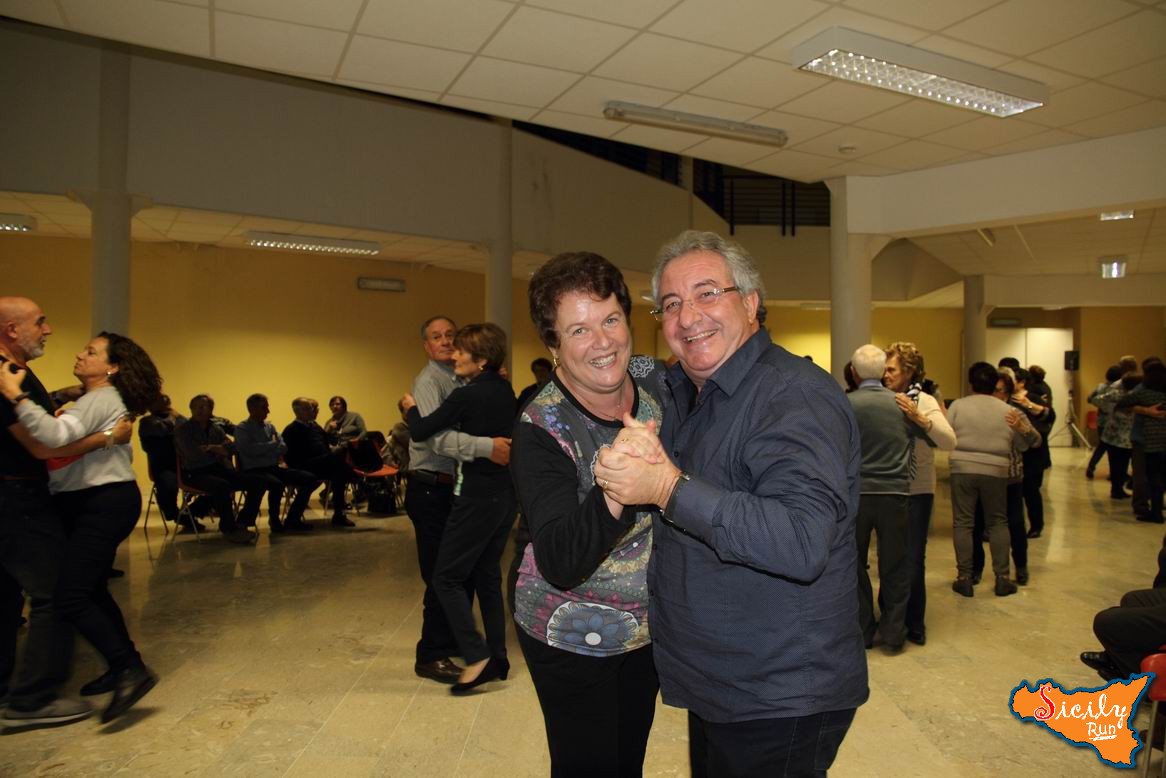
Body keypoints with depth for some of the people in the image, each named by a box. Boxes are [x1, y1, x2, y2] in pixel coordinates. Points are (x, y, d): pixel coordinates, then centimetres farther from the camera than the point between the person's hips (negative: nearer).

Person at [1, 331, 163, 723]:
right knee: (91, 590, 17)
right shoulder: (93, 401, 18)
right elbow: (59, 435, 12)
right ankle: (123, 667, 28)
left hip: (106, 504, -11)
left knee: (69, 596, -13)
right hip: (92, 503, 11)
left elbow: (58, 436, -31)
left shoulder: (101, 399, -15)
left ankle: (132, 671, -11)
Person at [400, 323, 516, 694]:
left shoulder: (468, 395, -17)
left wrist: (411, 408, 4)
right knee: (487, 576, 17)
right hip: (505, 494, 8)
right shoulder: (505, 390, 7)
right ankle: (498, 658, 23)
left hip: (478, 497, -8)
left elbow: (419, 432, -15)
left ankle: (477, 657, -2)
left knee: (446, 577, 1)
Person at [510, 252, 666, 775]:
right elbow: (561, 565, -35)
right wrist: (614, 490, -49)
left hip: (649, 626, 5)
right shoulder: (541, 431, -26)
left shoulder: (655, 379, -11)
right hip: (572, 638, -5)